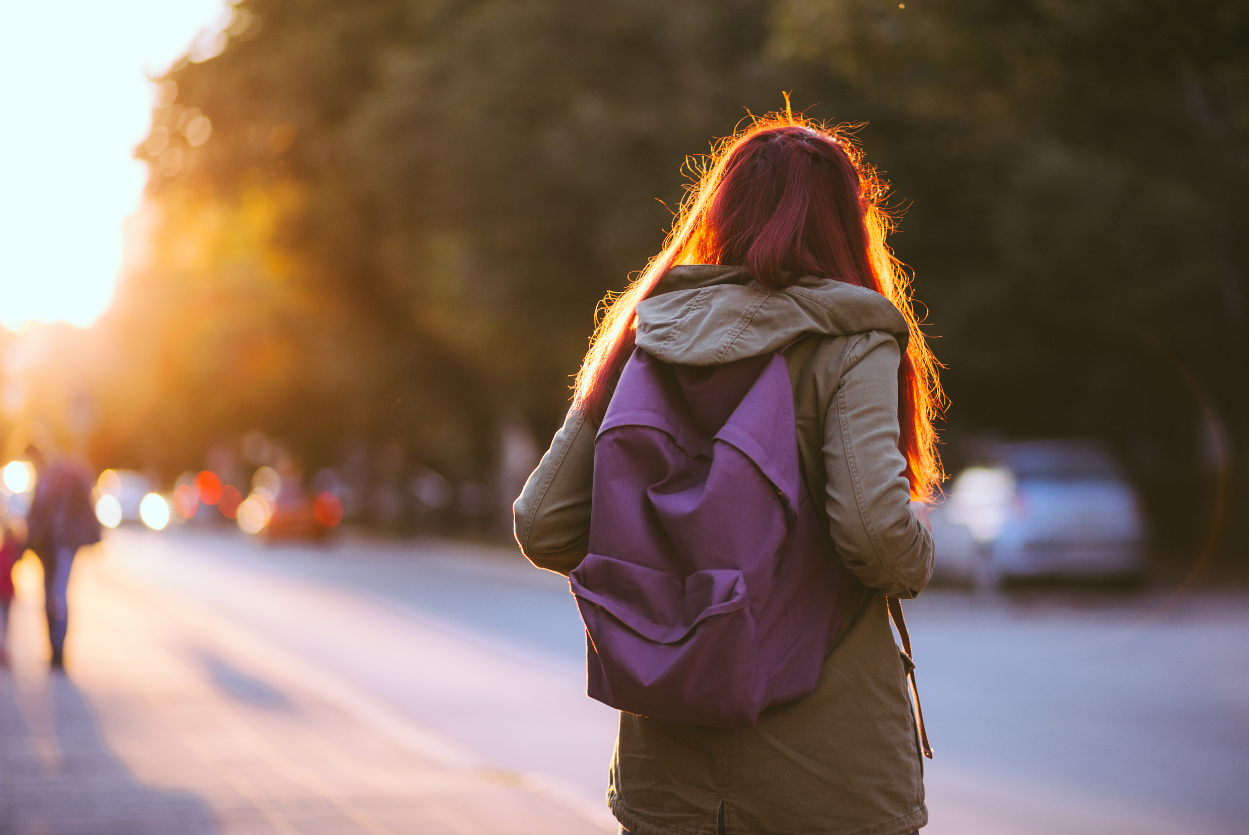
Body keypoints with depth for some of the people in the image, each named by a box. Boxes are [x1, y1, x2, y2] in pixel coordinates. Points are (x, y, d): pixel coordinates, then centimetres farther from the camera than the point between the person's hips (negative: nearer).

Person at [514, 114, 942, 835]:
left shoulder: (644, 341, 4)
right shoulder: (850, 346, -9)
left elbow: (544, 528, 2)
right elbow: (877, 530, -22)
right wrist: (917, 559, 0)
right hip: (829, 773, -4)